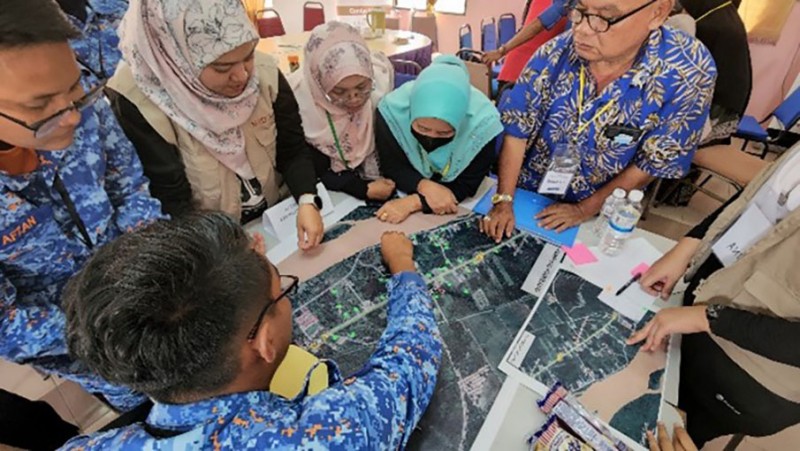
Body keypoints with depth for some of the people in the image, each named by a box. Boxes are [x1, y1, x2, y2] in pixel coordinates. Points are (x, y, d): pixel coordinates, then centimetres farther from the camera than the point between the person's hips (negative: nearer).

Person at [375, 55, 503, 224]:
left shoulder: (482, 121, -31)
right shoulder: (393, 110, -28)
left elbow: (466, 186, -23)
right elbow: (392, 169, -18)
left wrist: (413, 202, -34)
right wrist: (424, 186, -37)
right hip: (411, 189, 1)